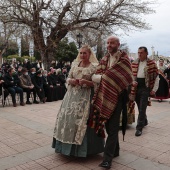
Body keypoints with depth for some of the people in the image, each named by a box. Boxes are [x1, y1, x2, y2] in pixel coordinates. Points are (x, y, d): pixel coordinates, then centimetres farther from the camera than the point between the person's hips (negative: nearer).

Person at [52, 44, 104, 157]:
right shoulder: (74, 64, 10)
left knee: (81, 120, -5)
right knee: (68, 118, 4)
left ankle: (83, 148, 12)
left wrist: (86, 82, -20)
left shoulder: (94, 67, -3)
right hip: (72, 95, 5)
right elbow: (68, 78, 14)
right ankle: (68, 145, 21)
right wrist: (71, 81, -8)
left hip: (85, 97, -4)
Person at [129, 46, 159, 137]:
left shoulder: (152, 63, -3)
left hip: (146, 87, -4)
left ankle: (139, 128, -2)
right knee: (140, 107, 14)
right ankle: (144, 121, 37)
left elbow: (156, 77, -1)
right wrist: (132, 81, -5)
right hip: (136, 87, 4)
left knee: (142, 108, -8)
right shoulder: (134, 63, 9)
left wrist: (154, 89, -7)